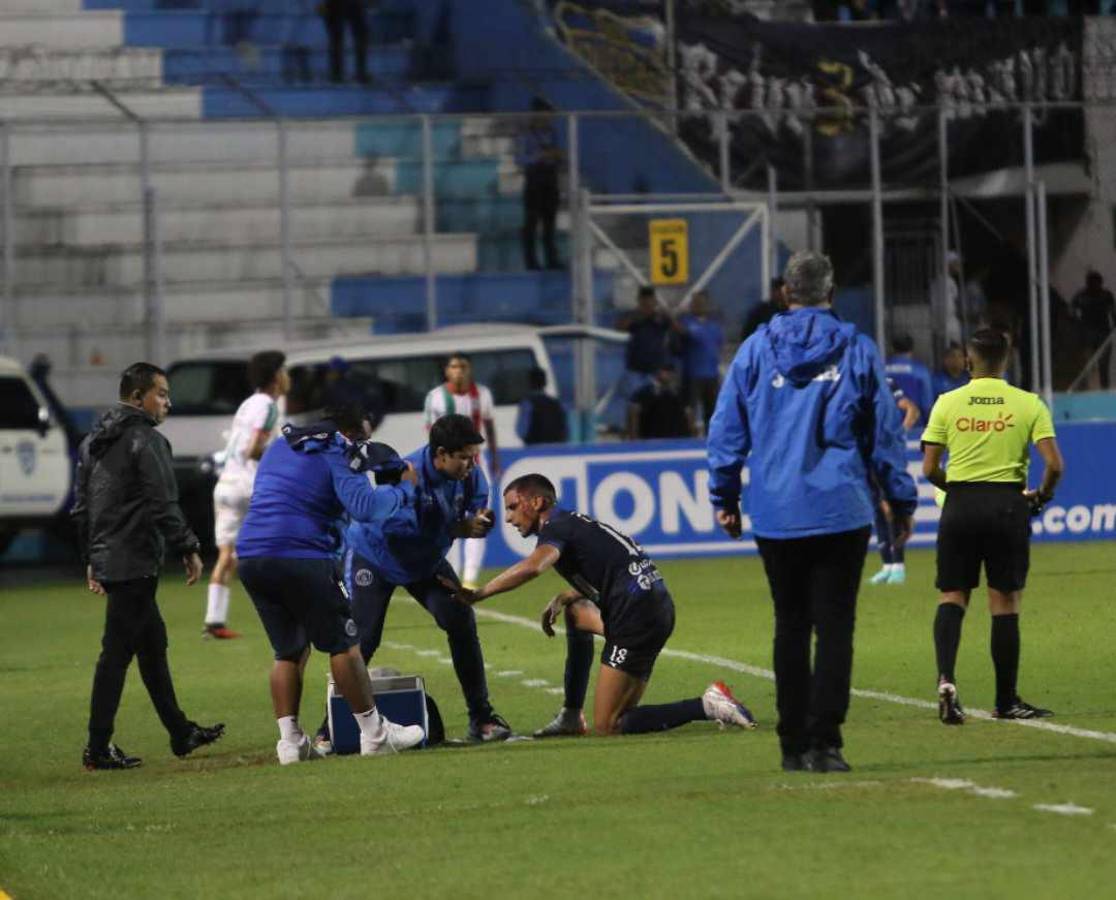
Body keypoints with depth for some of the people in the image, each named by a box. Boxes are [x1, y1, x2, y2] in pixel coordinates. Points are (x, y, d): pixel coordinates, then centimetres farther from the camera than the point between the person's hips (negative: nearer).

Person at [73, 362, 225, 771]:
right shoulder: (146, 441, -12)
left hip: (107, 558, 10)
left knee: (152, 645, 17)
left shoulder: (93, 442, 16)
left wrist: (91, 559, 25)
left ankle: (181, 733, 25)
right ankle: (98, 749, -7)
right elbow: (163, 505, -18)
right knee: (117, 653, -7)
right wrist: (188, 549, -10)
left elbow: (81, 506, 21)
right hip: (135, 562, -10)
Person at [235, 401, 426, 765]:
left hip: (251, 556, 7)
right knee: (343, 644, 4)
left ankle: (290, 741, 7)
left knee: (289, 651, 16)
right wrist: (403, 490, 1)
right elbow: (365, 507, -15)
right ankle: (374, 734, 9)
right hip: (299, 556, -7)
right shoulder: (339, 455, -2)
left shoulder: (280, 446, 21)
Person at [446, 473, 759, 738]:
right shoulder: (575, 523, 24)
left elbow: (531, 568, -27)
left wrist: (477, 594, -22)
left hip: (638, 616, -9)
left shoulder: (555, 528, -5)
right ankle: (571, 718, 28)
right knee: (574, 611, 31)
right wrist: (561, 599, 21)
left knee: (608, 726, -5)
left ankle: (707, 706, -15)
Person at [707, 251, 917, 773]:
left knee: (790, 627, 12)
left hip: (775, 514, 2)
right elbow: (885, 432, 4)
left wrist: (724, 497, 14)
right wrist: (901, 501, 12)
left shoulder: (755, 349, 4)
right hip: (840, 511, -2)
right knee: (834, 626, -3)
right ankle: (823, 742, -13)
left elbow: (726, 430, 5)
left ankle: (793, 744, 14)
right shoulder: (856, 350, 1)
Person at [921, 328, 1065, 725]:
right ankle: (1006, 701, 11)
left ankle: (946, 678, -18)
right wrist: (1041, 496, 11)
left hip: (961, 503, 1)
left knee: (952, 597, 7)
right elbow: (1054, 465, -9)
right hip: (1008, 505, -1)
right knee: (1005, 603, 6)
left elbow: (929, 469, -1)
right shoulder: (1028, 404, -1)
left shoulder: (947, 403, 1)